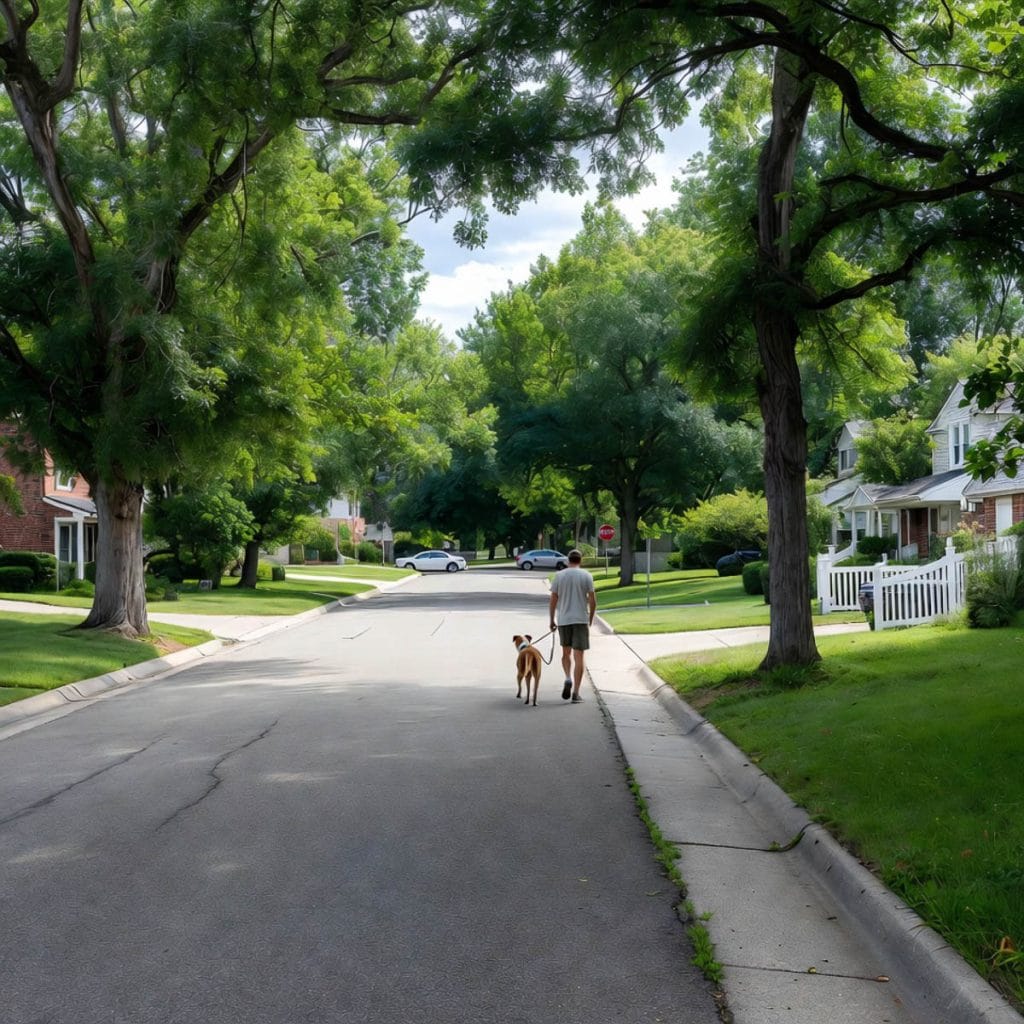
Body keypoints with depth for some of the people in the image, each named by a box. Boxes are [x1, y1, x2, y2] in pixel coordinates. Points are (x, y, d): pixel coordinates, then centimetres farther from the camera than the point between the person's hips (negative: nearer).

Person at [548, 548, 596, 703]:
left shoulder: (559, 576, 2)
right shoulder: (586, 576, -1)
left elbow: (553, 599, 2)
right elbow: (593, 600, -3)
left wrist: (552, 620, 11)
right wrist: (591, 619, 11)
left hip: (563, 620, 1)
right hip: (581, 620, -1)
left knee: (566, 652, 20)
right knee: (578, 656, 1)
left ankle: (568, 678, -4)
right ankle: (576, 693, -3)